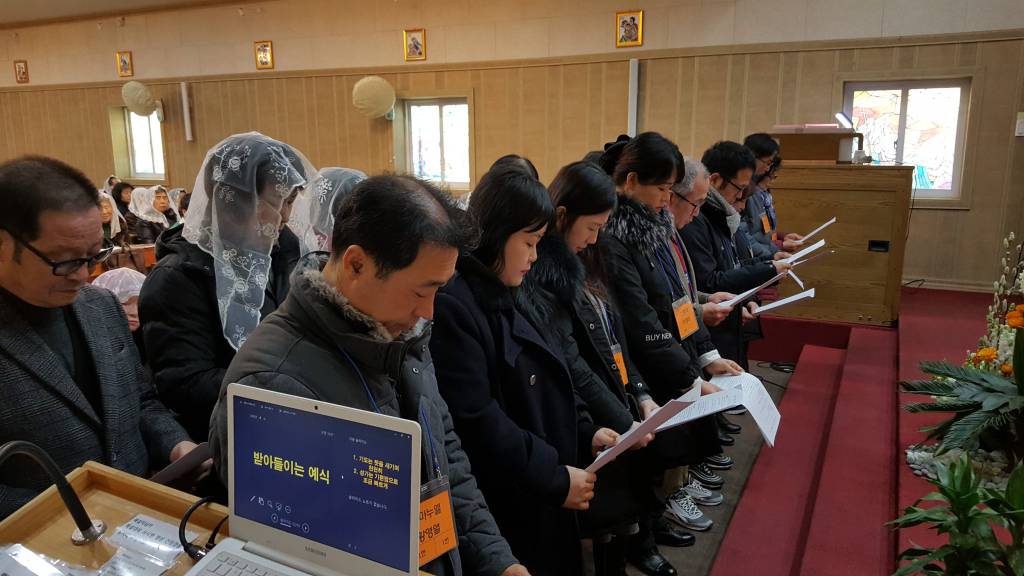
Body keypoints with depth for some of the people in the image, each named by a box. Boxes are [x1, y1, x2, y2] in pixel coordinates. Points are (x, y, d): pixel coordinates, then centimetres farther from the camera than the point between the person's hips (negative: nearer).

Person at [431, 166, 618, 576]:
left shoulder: (505, 297, 9)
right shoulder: (450, 305, -23)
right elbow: (475, 421, -26)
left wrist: (585, 433, 1)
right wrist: (554, 477, -19)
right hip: (500, 508, -9)